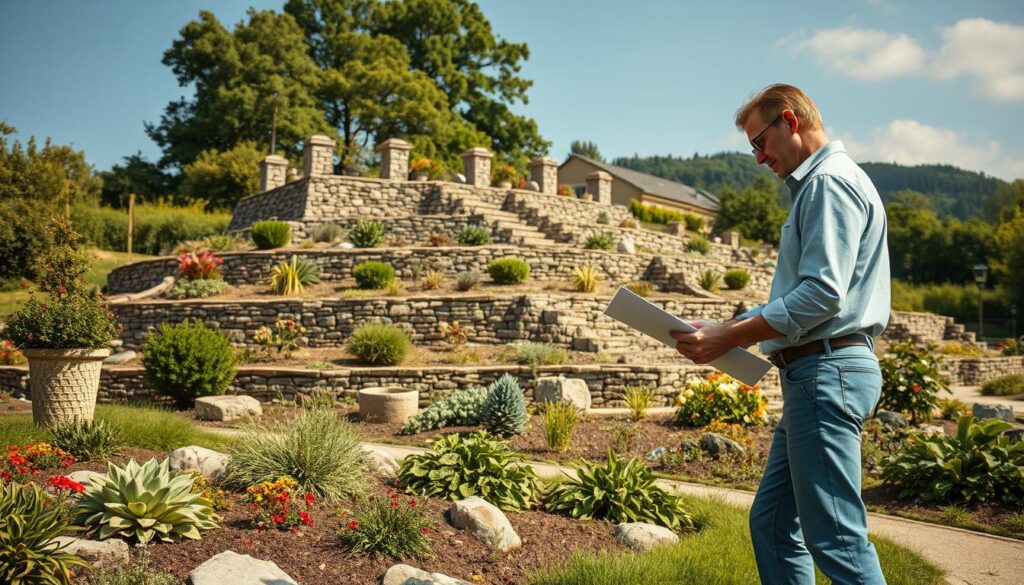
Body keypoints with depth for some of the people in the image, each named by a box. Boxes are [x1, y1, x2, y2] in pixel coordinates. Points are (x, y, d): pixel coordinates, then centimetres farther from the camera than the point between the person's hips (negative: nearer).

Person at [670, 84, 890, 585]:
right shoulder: (815, 186, 23)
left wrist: (729, 340, -18)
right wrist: (728, 327, 13)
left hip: (828, 371, -11)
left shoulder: (831, 181, -10)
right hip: (811, 375, 11)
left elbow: (823, 294, -21)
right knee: (772, 524, 13)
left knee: (836, 537, -7)